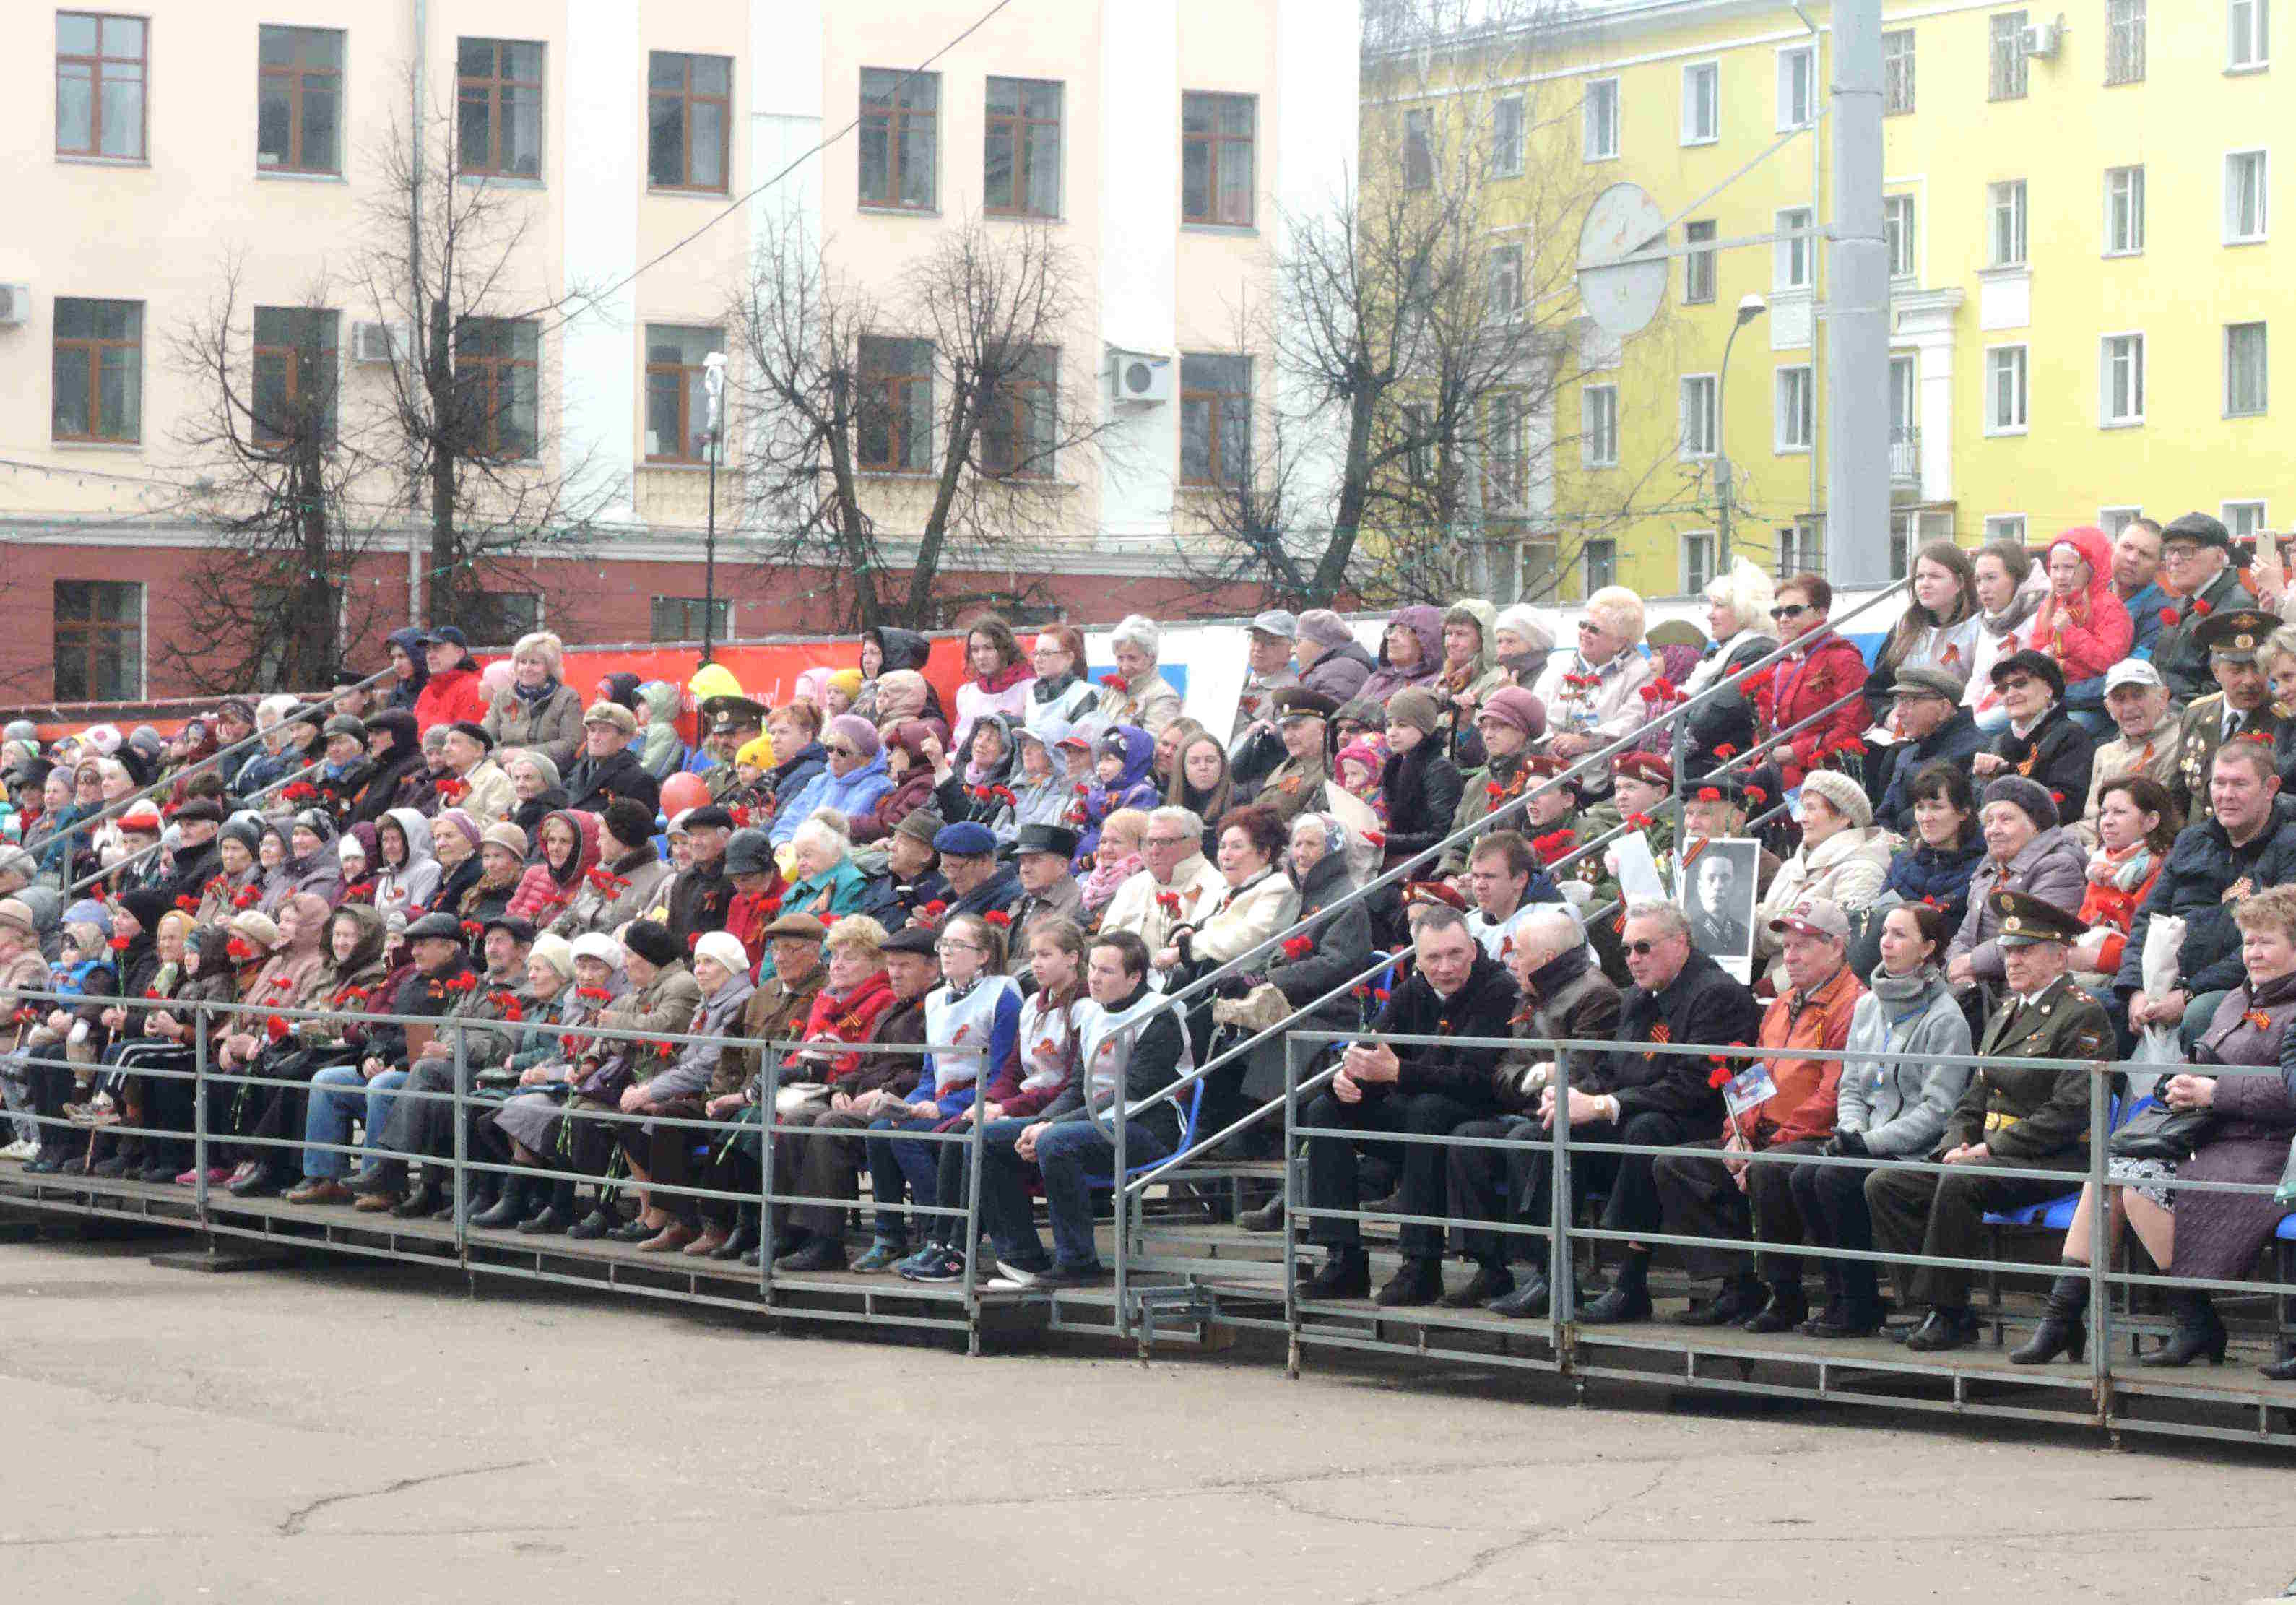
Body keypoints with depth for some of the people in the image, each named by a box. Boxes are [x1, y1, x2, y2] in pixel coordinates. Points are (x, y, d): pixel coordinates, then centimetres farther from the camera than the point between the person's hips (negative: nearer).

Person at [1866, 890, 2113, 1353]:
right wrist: (1958, 1144, 2)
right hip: (1992, 1155, 9)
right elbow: (1976, 1097, 25)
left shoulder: (2082, 1015, -7)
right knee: (1885, 1185, -7)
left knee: (1959, 1184, -35)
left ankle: (1948, 1315, -26)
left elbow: (2069, 1111, -17)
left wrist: (1991, 1149, -18)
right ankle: (1939, 1309, -10)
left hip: (2053, 1162, -9)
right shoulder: (2006, 1011, 21)